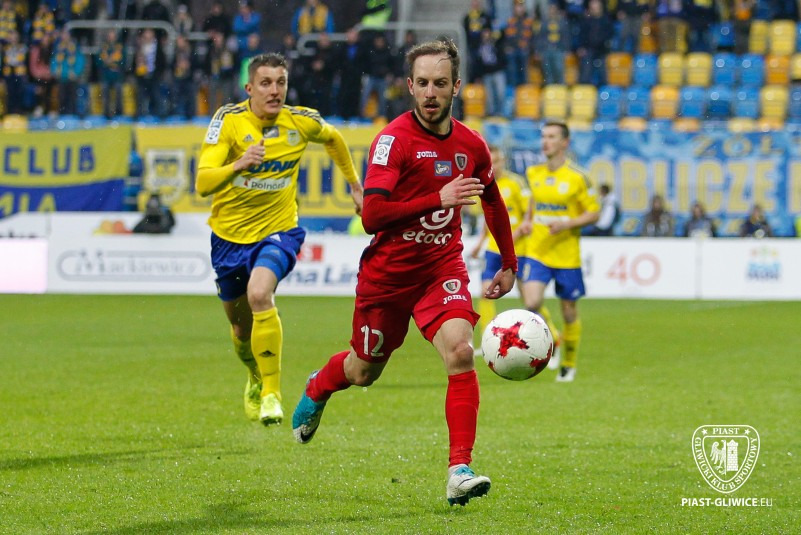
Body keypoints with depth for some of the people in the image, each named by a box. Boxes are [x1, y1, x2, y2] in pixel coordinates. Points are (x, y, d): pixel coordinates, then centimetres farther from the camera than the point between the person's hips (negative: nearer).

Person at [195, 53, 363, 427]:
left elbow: (333, 139, 16)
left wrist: (355, 185, 22)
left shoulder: (302, 121, -10)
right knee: (240, 324, 16)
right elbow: (203, 184, -28)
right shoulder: (228, 120, -17)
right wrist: (239, 164, -45)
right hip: (229, 234, 1)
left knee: (259, 294, -31)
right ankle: (256, 378, 51)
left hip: (278, 231, -1)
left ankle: (271, 393, -21)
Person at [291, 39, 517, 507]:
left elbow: (493, 202, 20)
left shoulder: (471, 145, 0)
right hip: (388, 271, -2)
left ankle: (460, 470, -23)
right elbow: (372, 215, -24)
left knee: (460, 350, -23)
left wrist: (509, 264, 23)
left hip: (443, 266, 3)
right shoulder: (395, 139, -16)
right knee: (364, 371, 15)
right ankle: (317, 389, 52)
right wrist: (438, 199, -31)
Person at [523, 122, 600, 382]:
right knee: (532, 302, -19)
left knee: (569, 311, 7)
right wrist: (529, 223, 13)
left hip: (567, 255, -3)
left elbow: (594, 213, -5)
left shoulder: (577, 177, -7)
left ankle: (569, 364, 24)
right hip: (537, 252, 3)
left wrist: (567, 224, -18)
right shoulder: (533, 173, 7)